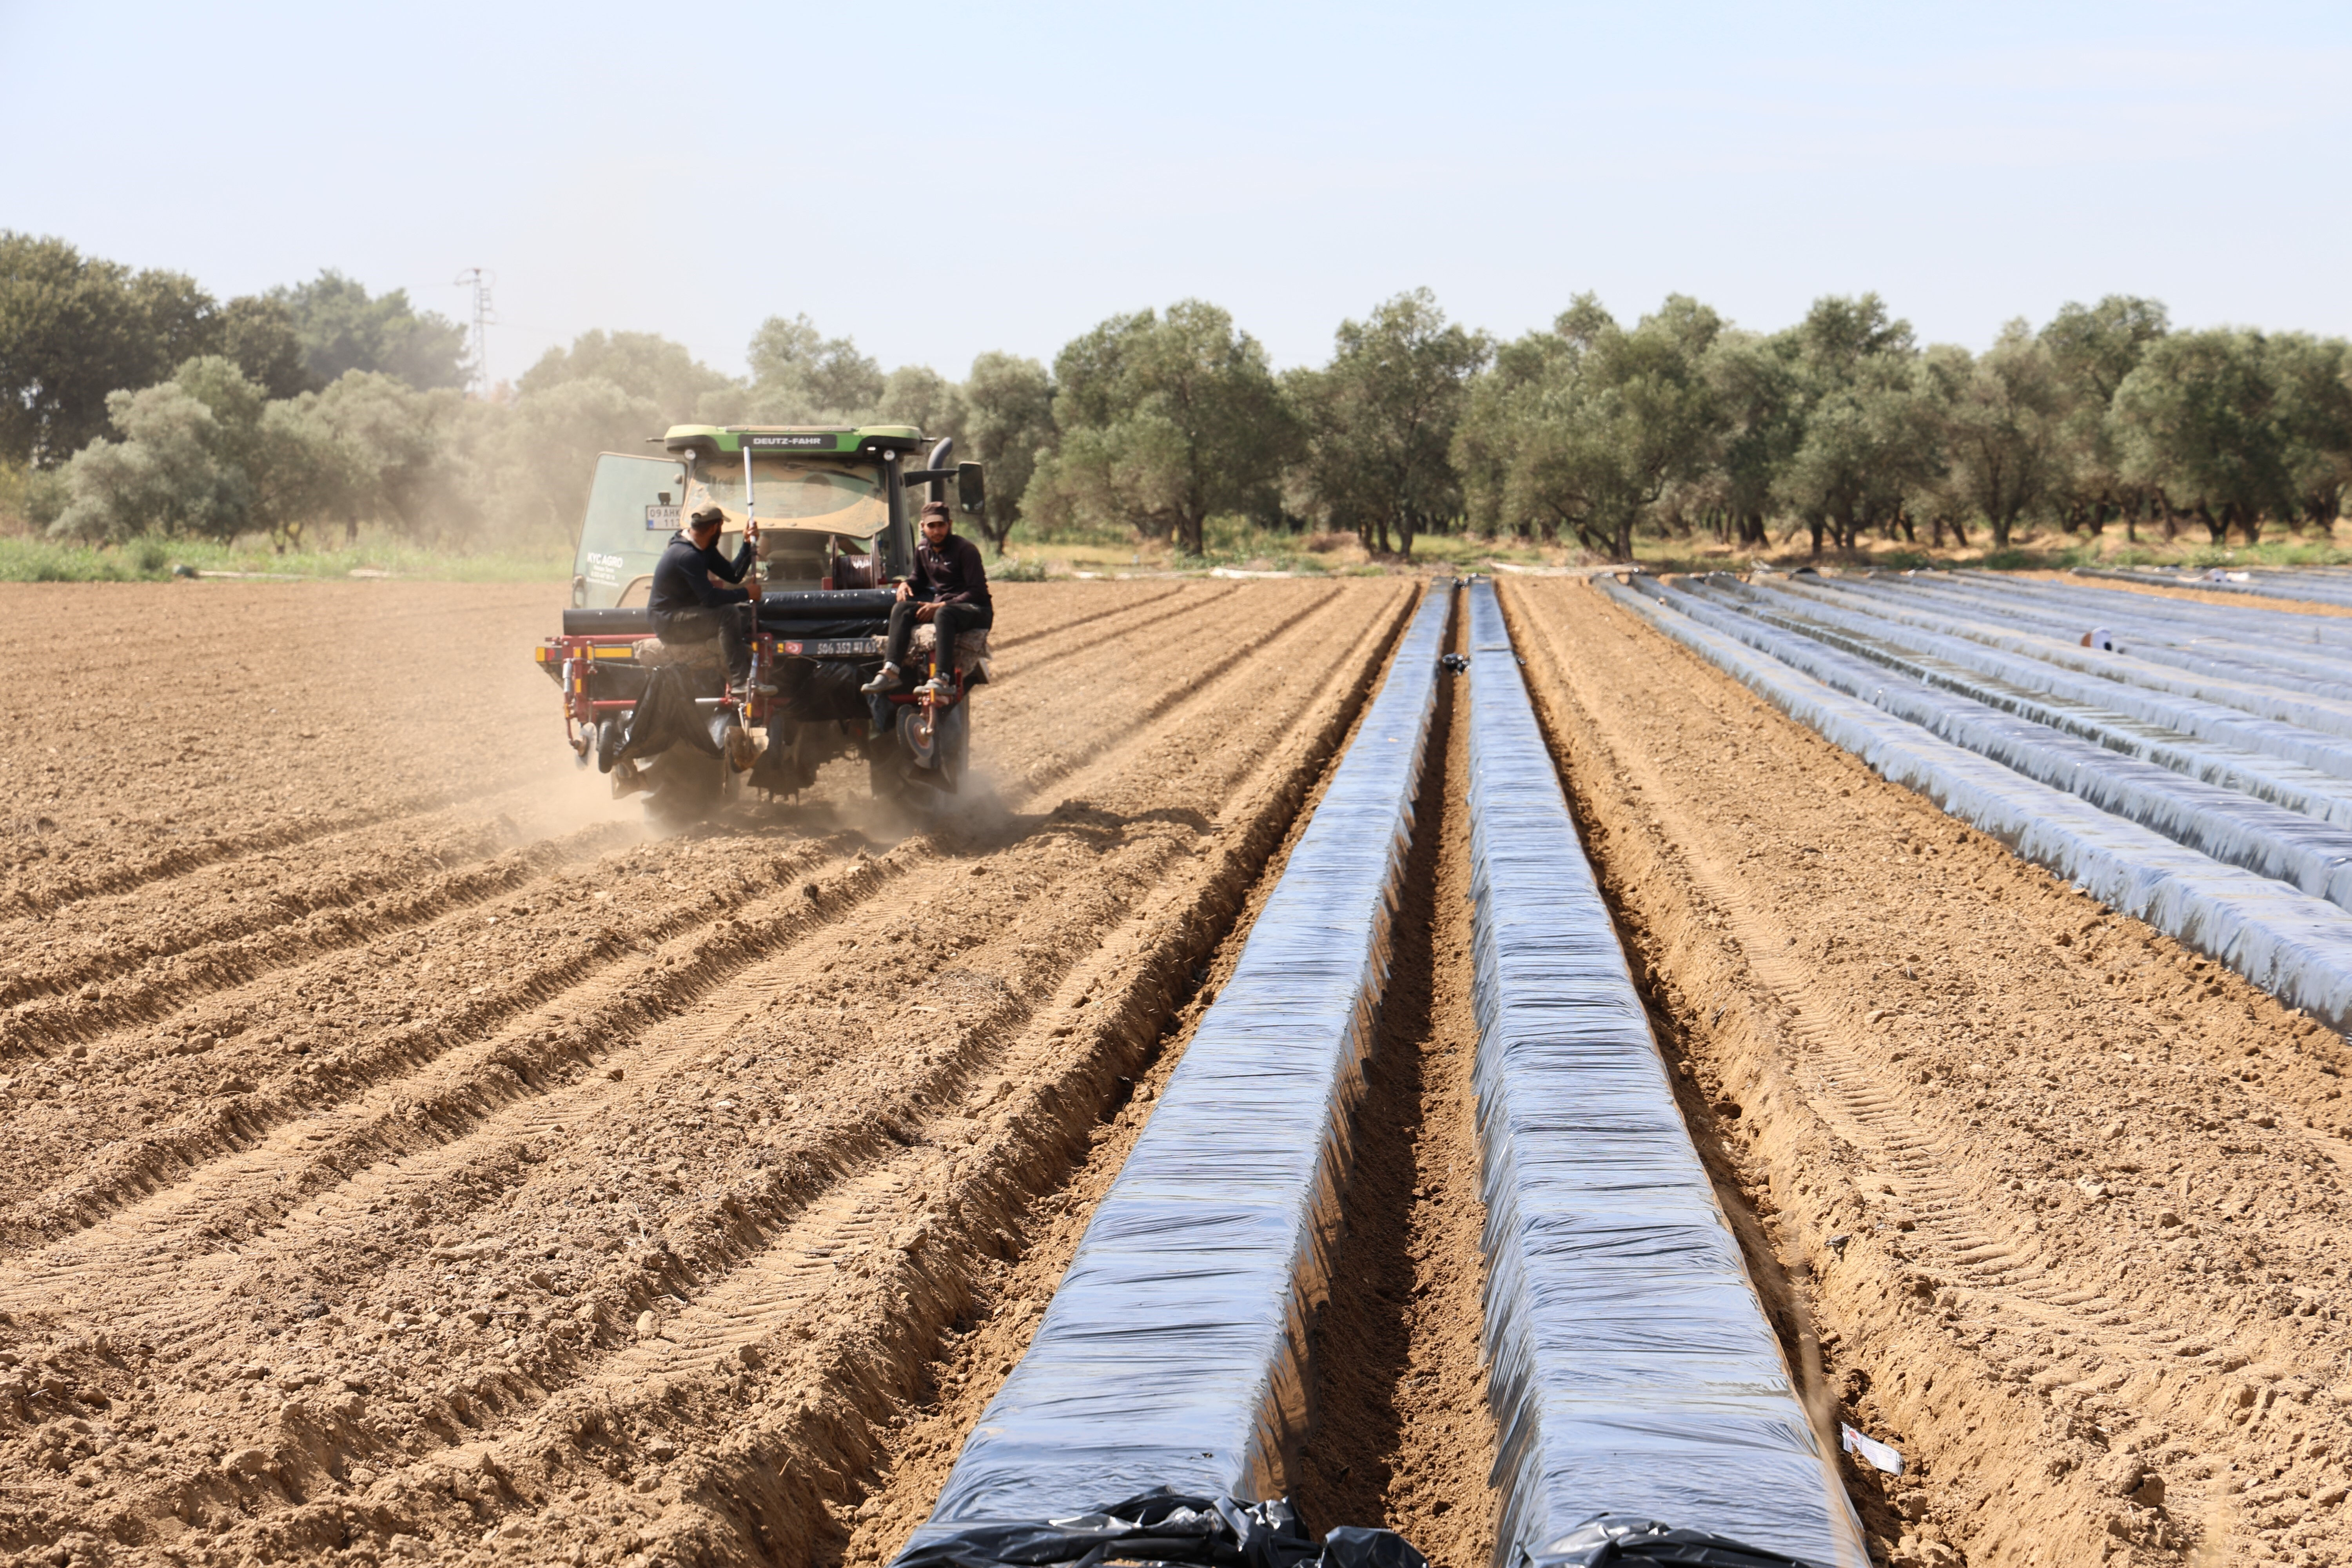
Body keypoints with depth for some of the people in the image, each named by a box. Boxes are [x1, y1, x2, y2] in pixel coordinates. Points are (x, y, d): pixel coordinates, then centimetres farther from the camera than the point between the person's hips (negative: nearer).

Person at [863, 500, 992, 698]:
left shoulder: (965, 549, -13)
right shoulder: (923, 550, 7)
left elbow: (977, 592, -17)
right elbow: (920, 578, 28)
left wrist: (940, 606, -24)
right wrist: (906, 584, 2)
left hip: (975, 609, -7)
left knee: (944, 615, -39)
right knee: (901, 609, -16)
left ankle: (942, 680, -50)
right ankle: (890, 672, -28)